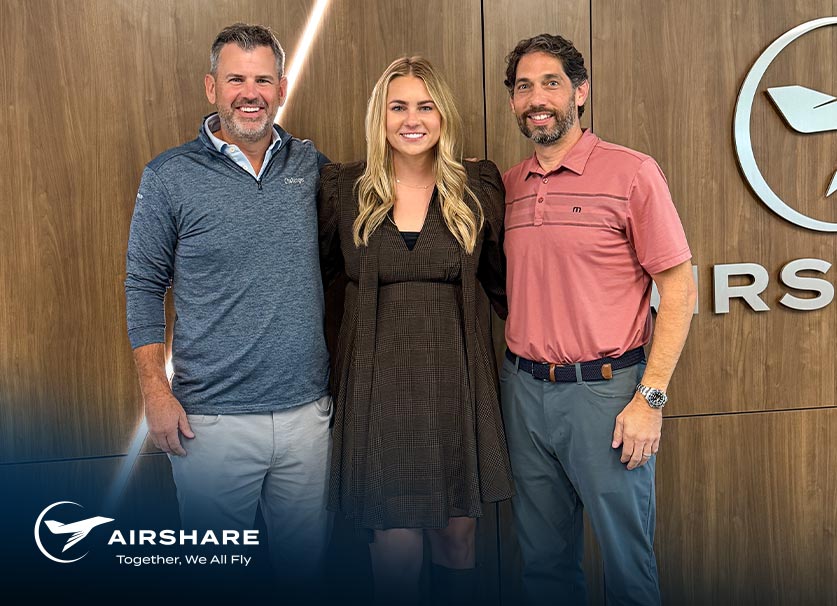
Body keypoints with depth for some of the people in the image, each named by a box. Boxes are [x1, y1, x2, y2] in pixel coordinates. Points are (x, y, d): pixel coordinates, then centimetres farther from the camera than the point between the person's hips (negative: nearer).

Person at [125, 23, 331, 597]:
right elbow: (144, 287, 0)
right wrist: (156, 391, -7)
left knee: (306, 559, 17)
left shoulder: (311, 165, 4)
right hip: (212, 419, -2)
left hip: (307, 410, 3)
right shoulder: (170, 175, -4)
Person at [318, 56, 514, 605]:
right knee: (397, 538, 0)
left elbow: (499, 279, 10)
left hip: (456, 375, 1)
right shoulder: (345, 188, 3)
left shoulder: (478, 187, 4)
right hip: (380, 379, -1)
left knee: (458, 530, 10)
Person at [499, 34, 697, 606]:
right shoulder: (507, 185, 8)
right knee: (543, 560, 17)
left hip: (604, 390, -4)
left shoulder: (632, 172, -7)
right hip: (522, 388, 5)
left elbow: (679, 286, -8)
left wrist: (649, 398, -13)